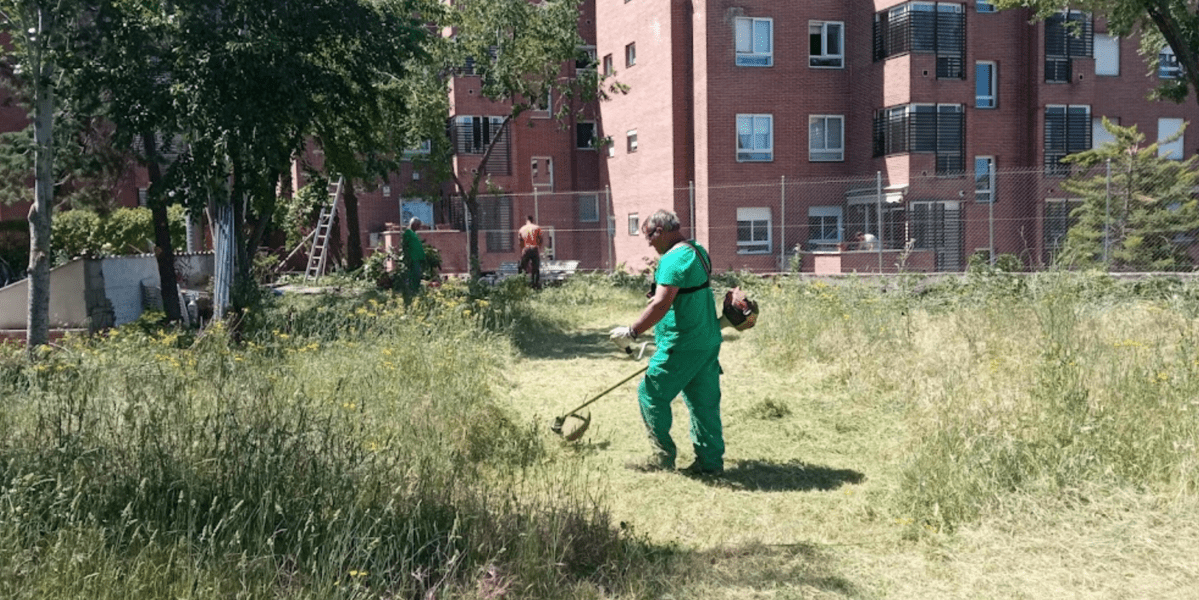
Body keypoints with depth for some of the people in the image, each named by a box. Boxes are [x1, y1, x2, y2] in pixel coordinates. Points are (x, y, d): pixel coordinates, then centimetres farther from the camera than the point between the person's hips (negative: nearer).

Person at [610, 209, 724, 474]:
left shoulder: (673, 259, -18)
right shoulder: (698, 251, 14)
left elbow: (661, 305, -26)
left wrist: (631, 332, -21)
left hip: (683, 346, -10)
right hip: (708, 341, 10)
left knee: (651, 394, 3)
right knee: (704, 401, 13)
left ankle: (664, 455, 10)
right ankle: (710, 460, 17)